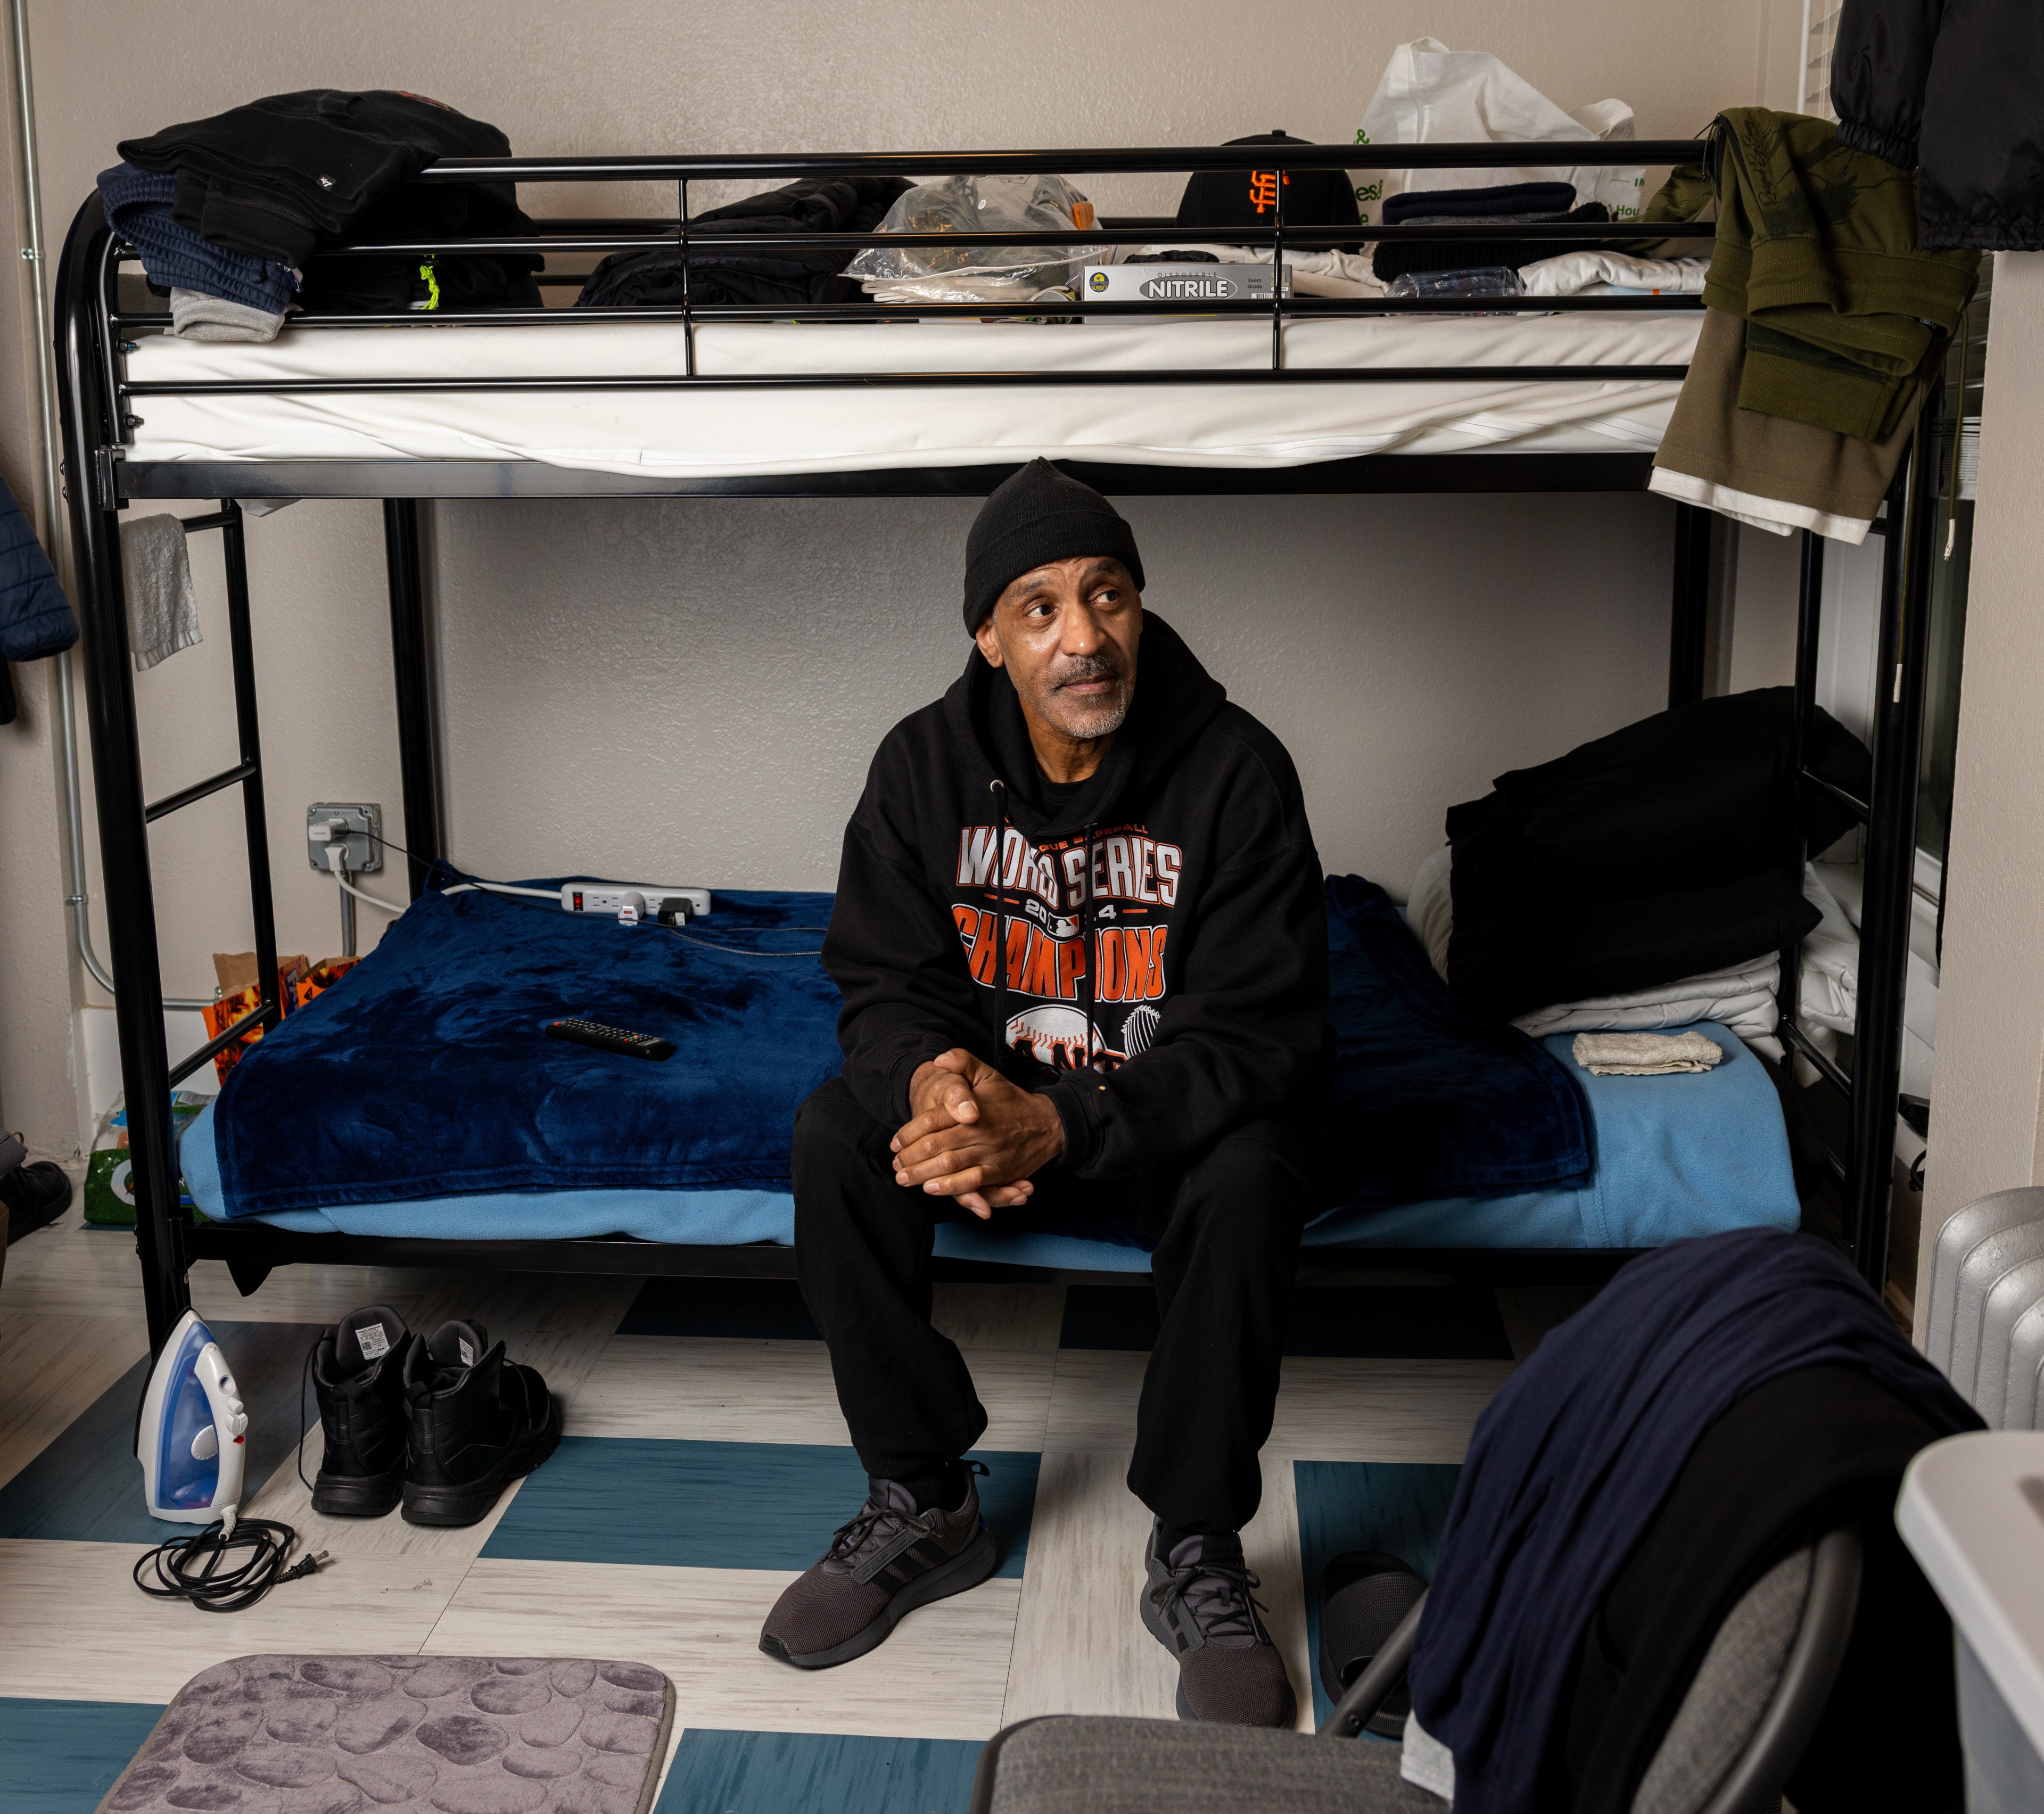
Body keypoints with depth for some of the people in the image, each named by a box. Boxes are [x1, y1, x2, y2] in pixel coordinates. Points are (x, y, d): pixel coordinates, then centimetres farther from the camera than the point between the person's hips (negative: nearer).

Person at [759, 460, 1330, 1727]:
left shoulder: (1236, 770, -18)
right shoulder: (927, 764, -8)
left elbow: (1257, 1035, -22)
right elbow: (884, 982, -7)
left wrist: (1059, 1128, -37)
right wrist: (930, 1078, -33)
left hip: (1170, 1114, -3)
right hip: (992, 1098, 3)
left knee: (1251, 1175, -35)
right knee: (837, 1135, -24)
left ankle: (1197, 1554, -17)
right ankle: (923, 1505, -8)